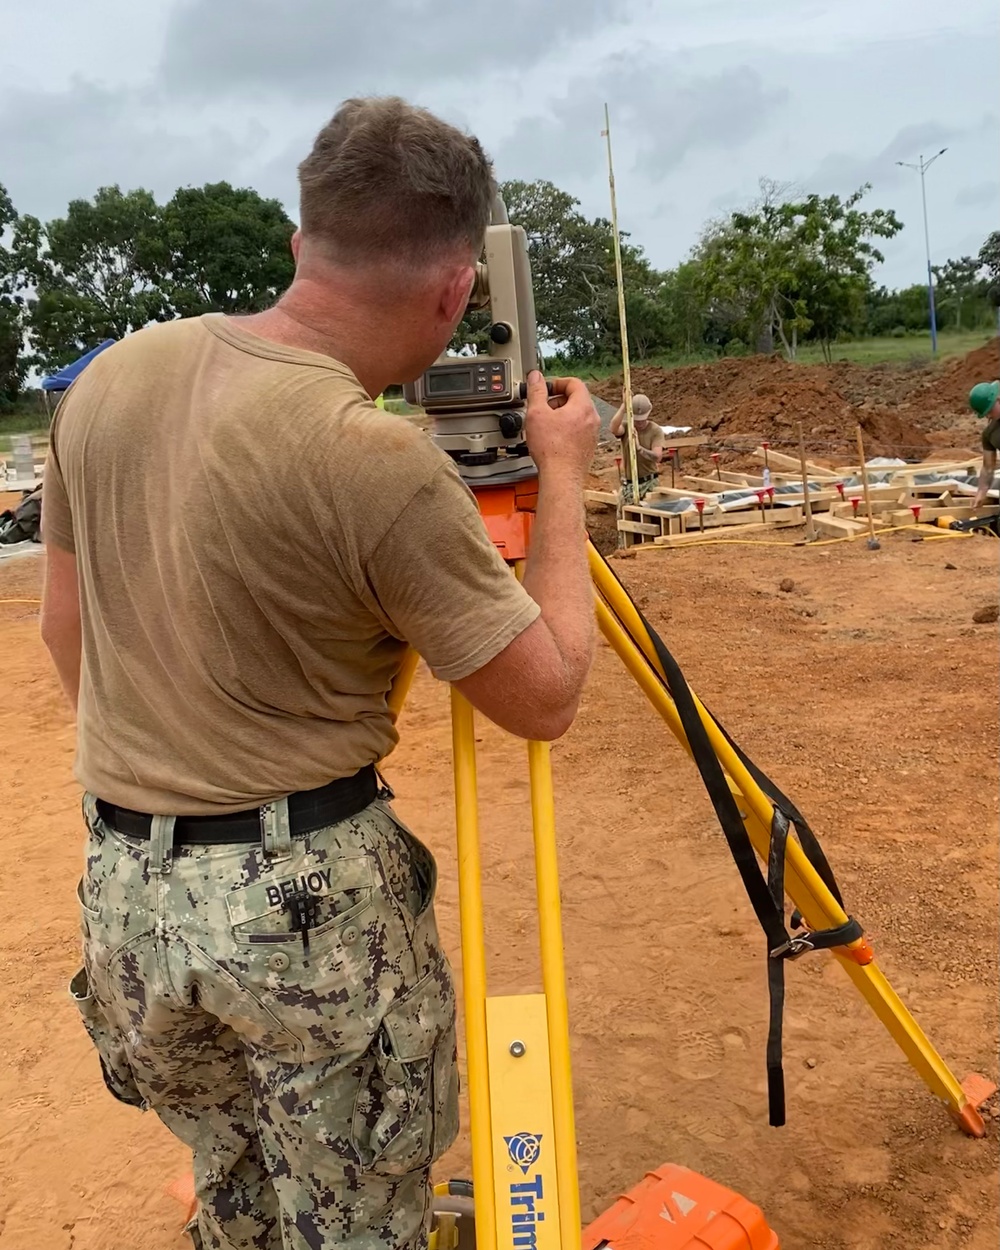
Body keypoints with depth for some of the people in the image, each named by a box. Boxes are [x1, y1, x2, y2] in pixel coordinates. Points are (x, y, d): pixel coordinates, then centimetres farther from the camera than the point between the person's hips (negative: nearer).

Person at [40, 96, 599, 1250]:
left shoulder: (108, 377, -2)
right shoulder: (379, 461, -23)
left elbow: (66, 628, 9)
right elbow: (545, 696, -12)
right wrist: (562, 475, -2)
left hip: (118, 891, 7)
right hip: (308, 896, -6)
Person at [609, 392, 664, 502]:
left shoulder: (656, 430, -8)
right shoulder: (626, 426, -4)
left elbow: (657, 457, -20)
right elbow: (614, 430, -29)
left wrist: (639, 447, -34)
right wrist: (624, 405, -29)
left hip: (649, 482, -2)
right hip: (628, 484, 2)